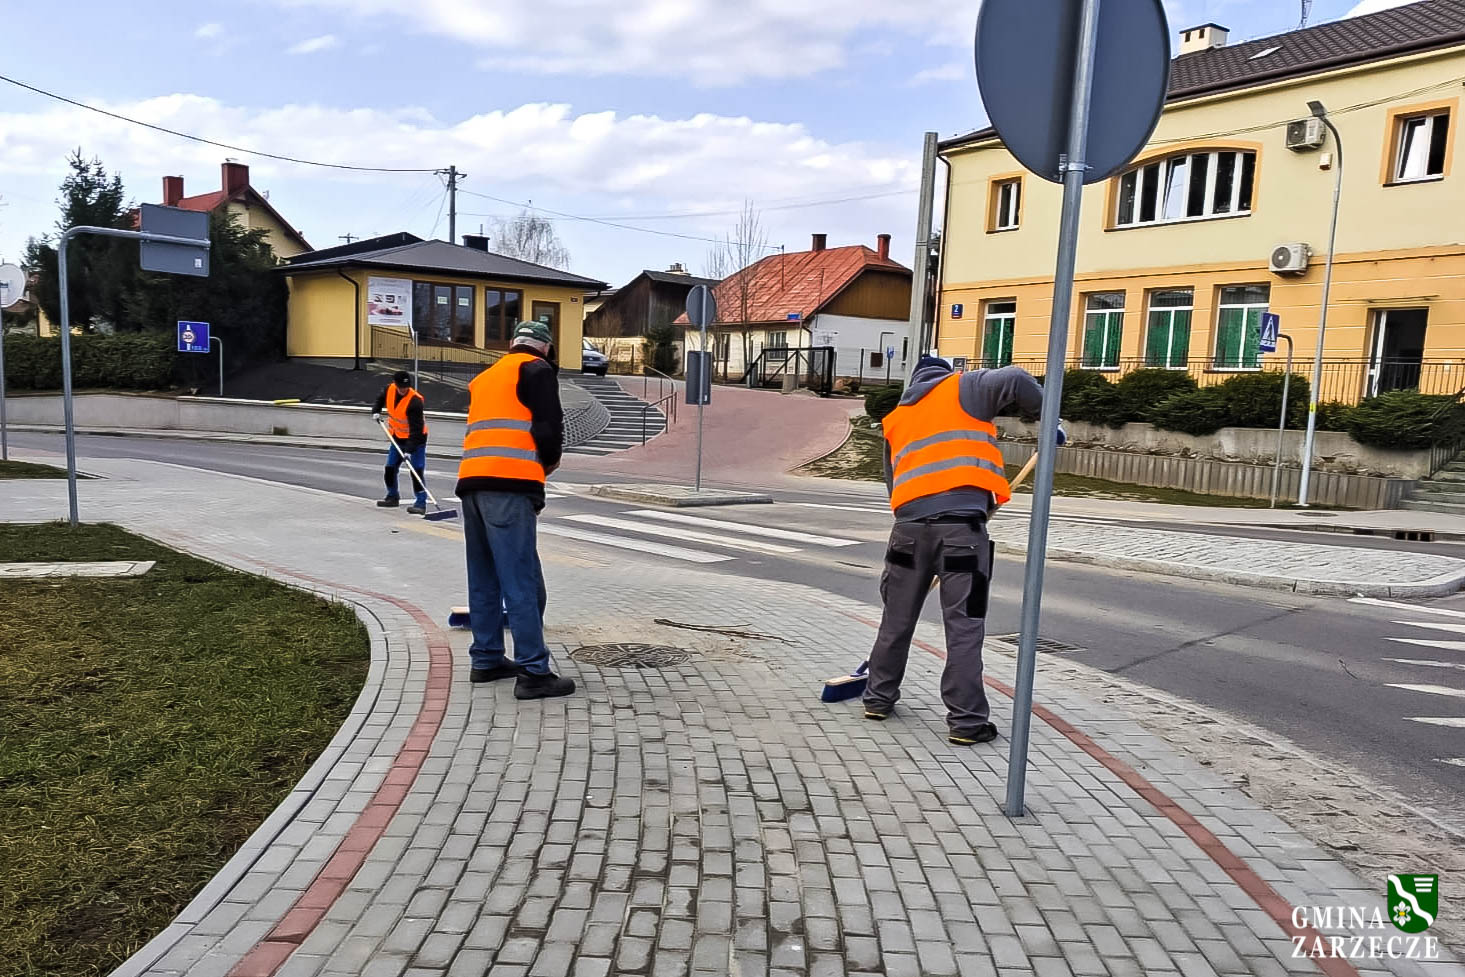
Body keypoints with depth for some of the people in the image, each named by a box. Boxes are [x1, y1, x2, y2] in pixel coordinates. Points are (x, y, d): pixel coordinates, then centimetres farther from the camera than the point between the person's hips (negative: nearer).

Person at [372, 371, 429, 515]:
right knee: (390, 468, 11)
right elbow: (381, 399, 18)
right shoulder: (389, 389, -9)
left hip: (416, 438, -7)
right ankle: (393, 497, 30)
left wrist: (410, 449, -36)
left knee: (417, 470, -16)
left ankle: (421, 503, -15)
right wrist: (376, 411, 1)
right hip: (397, 436, 7)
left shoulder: (415, 401, -29)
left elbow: (416, 428, -31)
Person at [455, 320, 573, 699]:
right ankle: (533, 672, -8)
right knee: (522, 580, -9)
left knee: (484, 577, 14)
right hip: (508, 484, -8)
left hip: (472, 480, 8)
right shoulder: (537, 369, 5)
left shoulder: (484, 377, 27)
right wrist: (550, 460, 11)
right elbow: (548, 425, -7)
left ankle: (486, 659, 21)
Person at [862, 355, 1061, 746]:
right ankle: (966, 721, 5)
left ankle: (879, 698, 28)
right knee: (964, 625, 1)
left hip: (910, 523, 5)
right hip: (961, 525, -4)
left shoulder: (896, 417, 25)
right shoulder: (964, 388, 10)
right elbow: (1015, 380, -7)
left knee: (897, 617, 17)